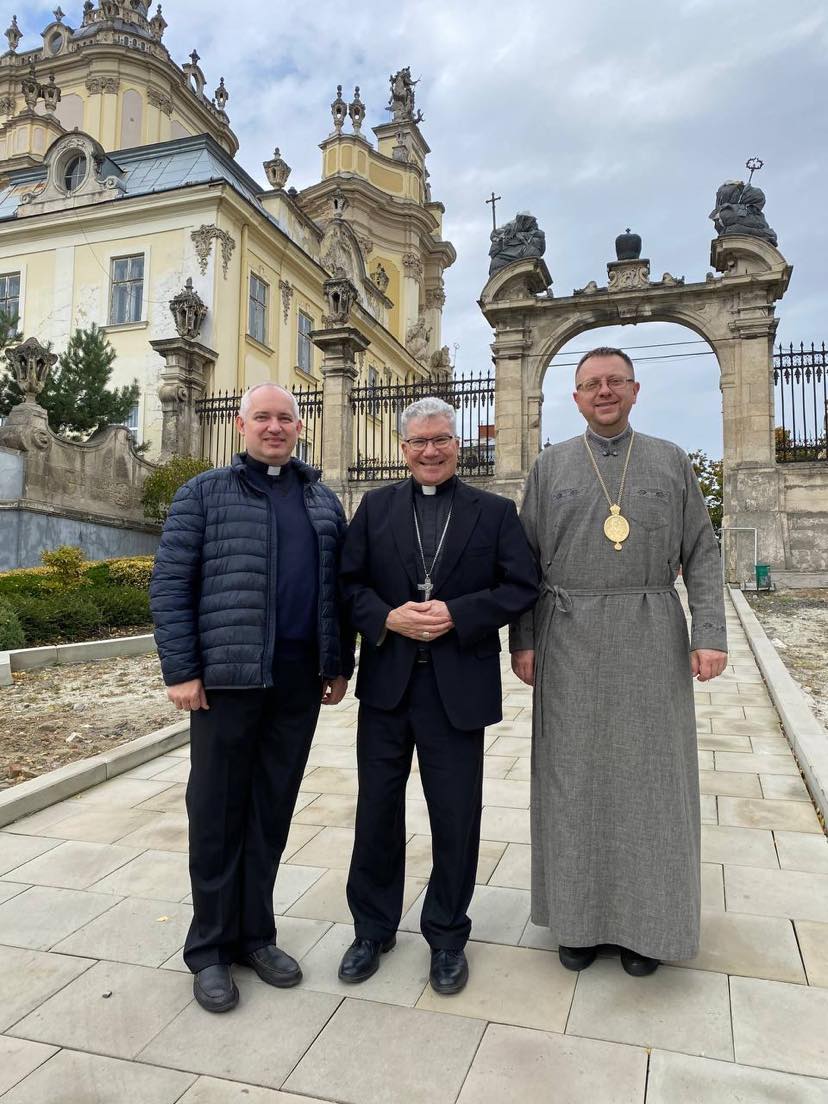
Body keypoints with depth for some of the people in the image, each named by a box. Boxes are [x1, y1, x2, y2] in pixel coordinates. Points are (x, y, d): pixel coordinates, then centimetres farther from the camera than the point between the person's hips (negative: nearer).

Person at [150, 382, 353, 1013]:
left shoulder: (324, 501, 13)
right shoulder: (205, 494, 2)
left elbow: (339, 587, 15)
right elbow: (170, 584, -4)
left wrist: (341, 665, 10)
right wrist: (181, 671, -10)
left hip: (300, 682, 4)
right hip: (227, 677, -3)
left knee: (273, 812, 12)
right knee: (218, 812, 7)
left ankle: (255, 933, 29)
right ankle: (211, 948, 23)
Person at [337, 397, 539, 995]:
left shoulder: (495, 511, 2)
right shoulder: (376, 506, 7)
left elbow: (522, 586, -4)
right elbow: (349, 581, 3)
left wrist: (456, 615, -16)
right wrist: (387, 618, -15)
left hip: (459, 687, -1)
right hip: (387, 683, 2)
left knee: (456, 817, 10)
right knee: (377, 811, 14)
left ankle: (447, 935, 33)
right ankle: (373, 928, 35)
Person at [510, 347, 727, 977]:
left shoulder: (671, 461, 8)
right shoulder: (551, 465, 7)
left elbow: (701, 554, 4)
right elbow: (527, 562, 5)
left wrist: (710, 634, -7)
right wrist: (524, 640, -2)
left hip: (652, 640, 0)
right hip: (571, 640, 0)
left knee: (649, 774, 7)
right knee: (574, 775, 7)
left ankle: (645, 921, 24)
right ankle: (580, 915, 24)